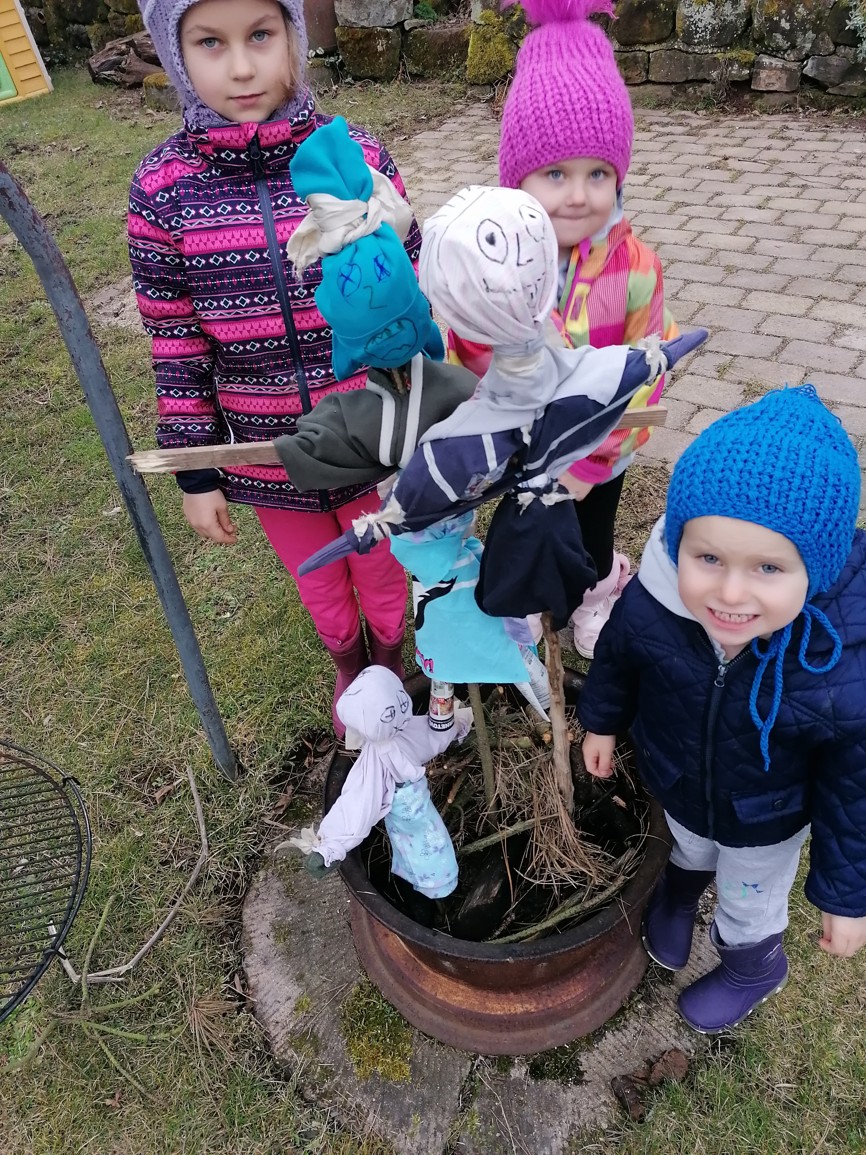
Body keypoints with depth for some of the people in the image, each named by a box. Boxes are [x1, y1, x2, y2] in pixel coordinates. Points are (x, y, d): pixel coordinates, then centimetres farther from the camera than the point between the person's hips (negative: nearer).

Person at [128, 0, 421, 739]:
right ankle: (347, 666, 56)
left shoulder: (359, 160, -11)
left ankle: (391, 662, 54)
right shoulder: (162, 188, -9)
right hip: (266, 458, 1)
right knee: (321, 590, 23)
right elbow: (176, 348, -4)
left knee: (384, 580, 21)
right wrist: (195, 473, -1)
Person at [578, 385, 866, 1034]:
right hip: (677, 791, 2)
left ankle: (752, 969, 65)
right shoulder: (650, 603, -35)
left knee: (749, 909, 31)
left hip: (766, 825, -1)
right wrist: (603, 720, 8)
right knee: (690, 853, 36)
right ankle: (679, 893, 72)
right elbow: (617, 654, -9)